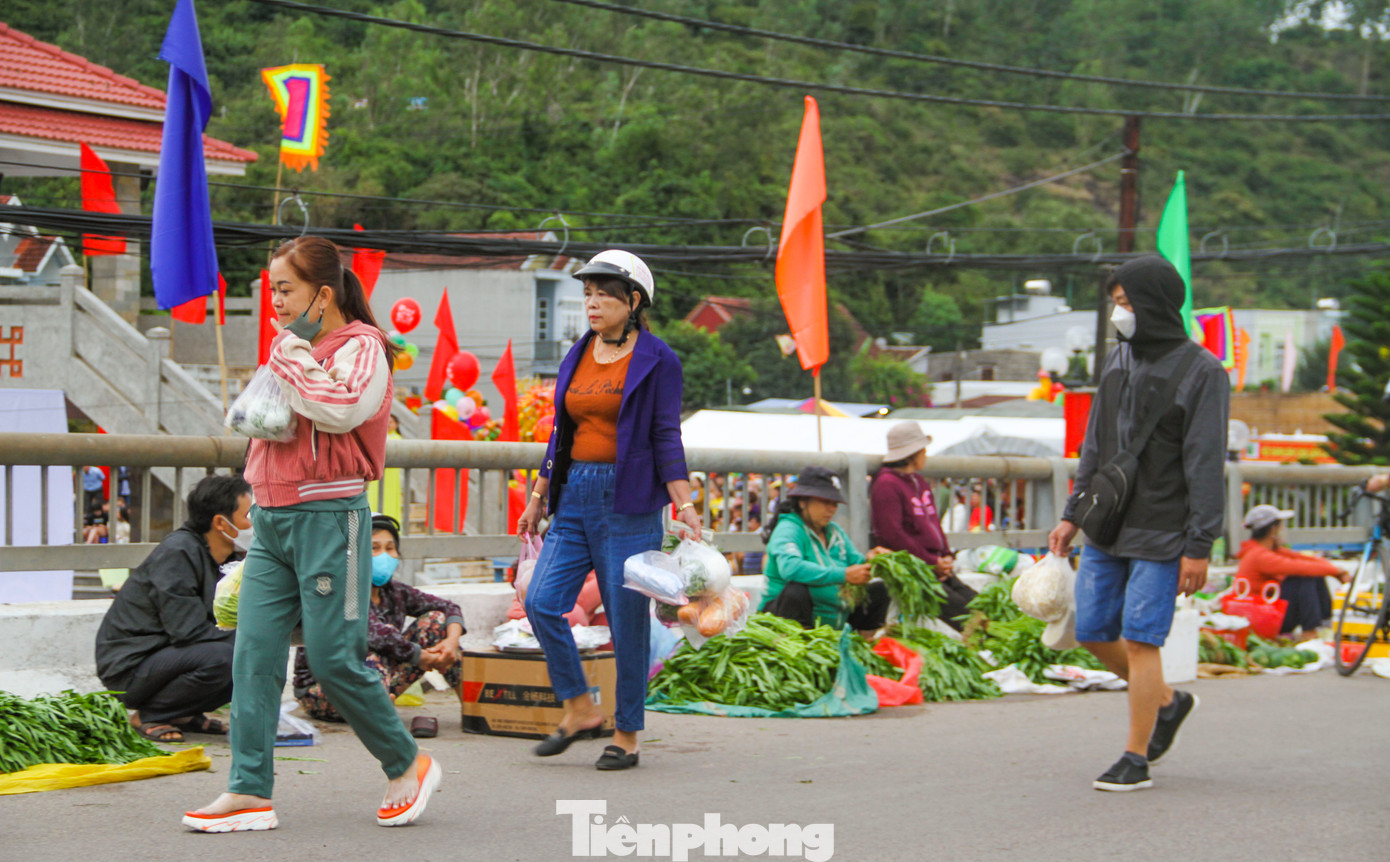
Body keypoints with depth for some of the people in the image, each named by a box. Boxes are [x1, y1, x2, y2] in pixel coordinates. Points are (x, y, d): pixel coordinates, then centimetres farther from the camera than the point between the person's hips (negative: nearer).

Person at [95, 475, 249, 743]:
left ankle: (184, 715, 7)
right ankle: (148, 716, -12)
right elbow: (187, 630, -24)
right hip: (129, 669, -9)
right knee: (219, 657, -32)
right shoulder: (178, 552, -19)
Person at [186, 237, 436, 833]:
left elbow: (344, 408, -25)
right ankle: (248, 793, -2)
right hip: (270, 517, 7)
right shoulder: (288, 348, 17)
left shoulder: (361, 347, -7)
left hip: (328, 517, -7)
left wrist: (291, 361, -13)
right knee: (254, 652, -2)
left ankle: (408, 767, 15)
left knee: (334, 659, -5)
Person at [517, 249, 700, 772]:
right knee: (542, 602, -7)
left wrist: (684, 505, -14)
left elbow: (666, 438, -6)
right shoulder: (577, 357, 13)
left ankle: (627, 735, 9)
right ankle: (580, 710, 8)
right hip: (575, 495, 6)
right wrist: (537, 499, 20)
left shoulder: (656, 361, -3)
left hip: (629, 500, -6)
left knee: (627, 620, -2)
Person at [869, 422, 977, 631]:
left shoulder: (920, 483, 22)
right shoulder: (886, 485, -8)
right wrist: (932, 563, -15)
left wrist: (947, 557, 6)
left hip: (936, 569, 9)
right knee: (959, 608, -23)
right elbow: (893, 536, -16)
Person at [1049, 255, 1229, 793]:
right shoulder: (1118, 360, 12)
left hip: (1160, 536, -7)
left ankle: (1136, 759, 2)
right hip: (1106, 529, 7)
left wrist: (1199, 547, -15)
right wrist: (1073, 514, 14)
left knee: (1140, 641, -7)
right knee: (1093, 633, 8)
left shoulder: (1202, 373, -9)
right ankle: (1167, 703, 29)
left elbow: (1207, 466, -12)